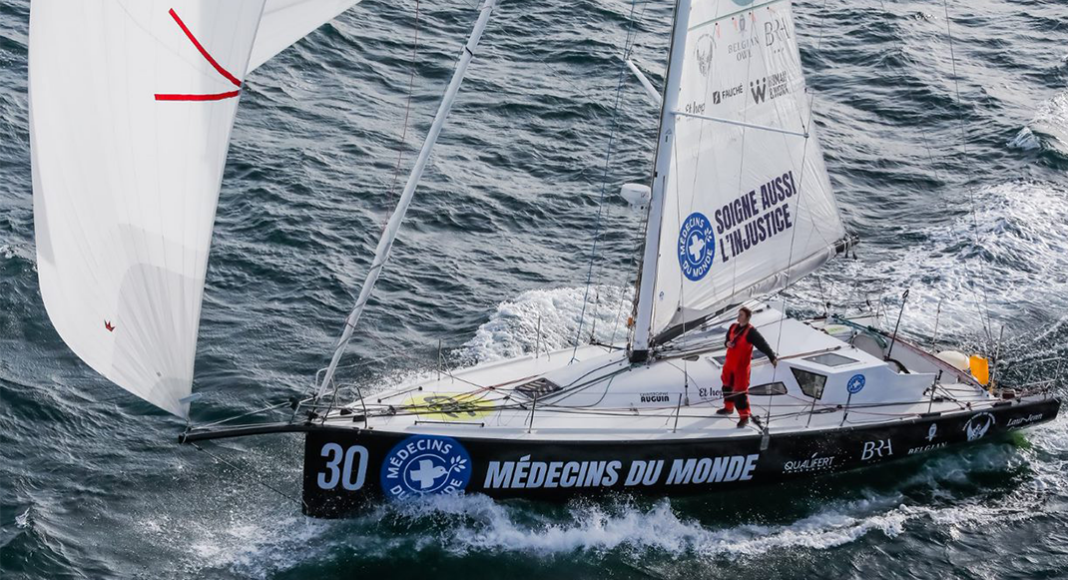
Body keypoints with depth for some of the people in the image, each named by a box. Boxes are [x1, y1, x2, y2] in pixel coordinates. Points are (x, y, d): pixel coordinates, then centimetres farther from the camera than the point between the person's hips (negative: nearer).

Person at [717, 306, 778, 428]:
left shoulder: (751, 332, -18)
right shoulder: (733, 327, 3)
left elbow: (762, 344, -26)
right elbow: (727, 340, 17)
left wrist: (772, 357, -38)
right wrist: (727, 343, -9)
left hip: (741, 366, -7)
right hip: (729, 363, 7)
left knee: (740, 391, -8)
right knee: (727, 386, 23)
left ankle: (744, 417, -1)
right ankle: (728, 407, 44)